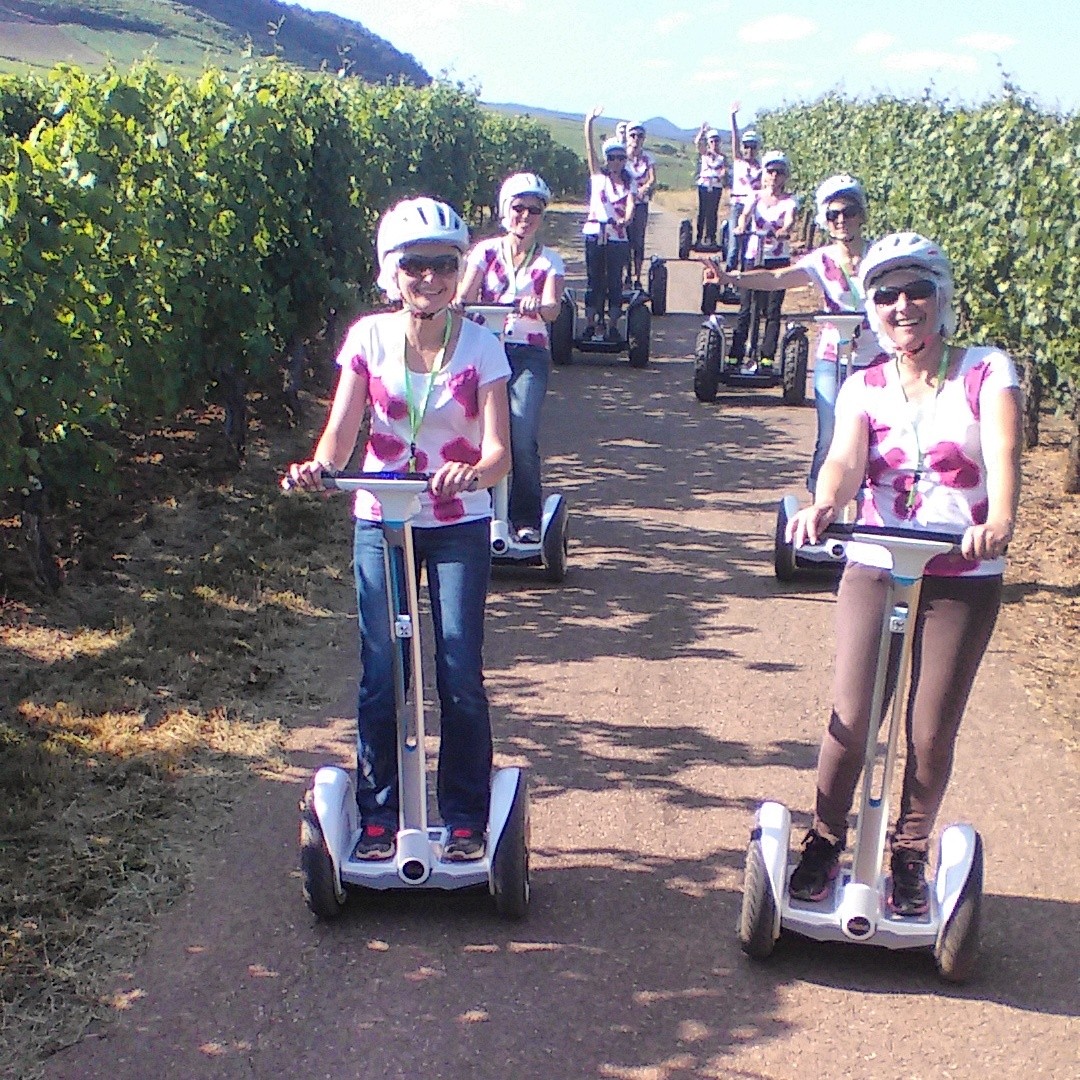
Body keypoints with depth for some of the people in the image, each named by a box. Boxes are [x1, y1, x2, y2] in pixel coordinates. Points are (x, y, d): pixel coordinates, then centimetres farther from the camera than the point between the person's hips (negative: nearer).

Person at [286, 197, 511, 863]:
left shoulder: (481, 346, -6)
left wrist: (473, 472, -37)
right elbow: (341, 433, -7)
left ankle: (466, 820, 12)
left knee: (459, 675, -5)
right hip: (380, 522, 1)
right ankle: (379, 816, 16)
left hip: (459, 526, -1)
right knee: (381, 676, -1)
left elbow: (498, 451, -14)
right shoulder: (369, 338, -2)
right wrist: (319, 466, -30)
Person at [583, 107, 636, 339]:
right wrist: (589, 122, -16)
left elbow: (631, 203, -9)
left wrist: (626, 218, -31)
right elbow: (590, 147, -3)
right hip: (595, 234, -1)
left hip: (619, 237, 1)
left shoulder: (629, 183, 7)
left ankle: (612, 326, 8)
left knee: (615, 282, 2)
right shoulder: (598, 175, 6)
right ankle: (590, 325, 7)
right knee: (594, 281, 2)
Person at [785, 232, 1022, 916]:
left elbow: (1003, 453, -21)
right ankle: (825, 843, 21)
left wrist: (999, 519, -42)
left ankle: (911, 856, 26)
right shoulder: (864, 387, 4)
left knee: (932, 732, 3)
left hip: (965, 579, -1)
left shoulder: (986, 372, -2)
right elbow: (845, 458, -16)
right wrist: (824, 505, -39)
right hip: (874, 569, 1)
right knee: (851, 720, -4)